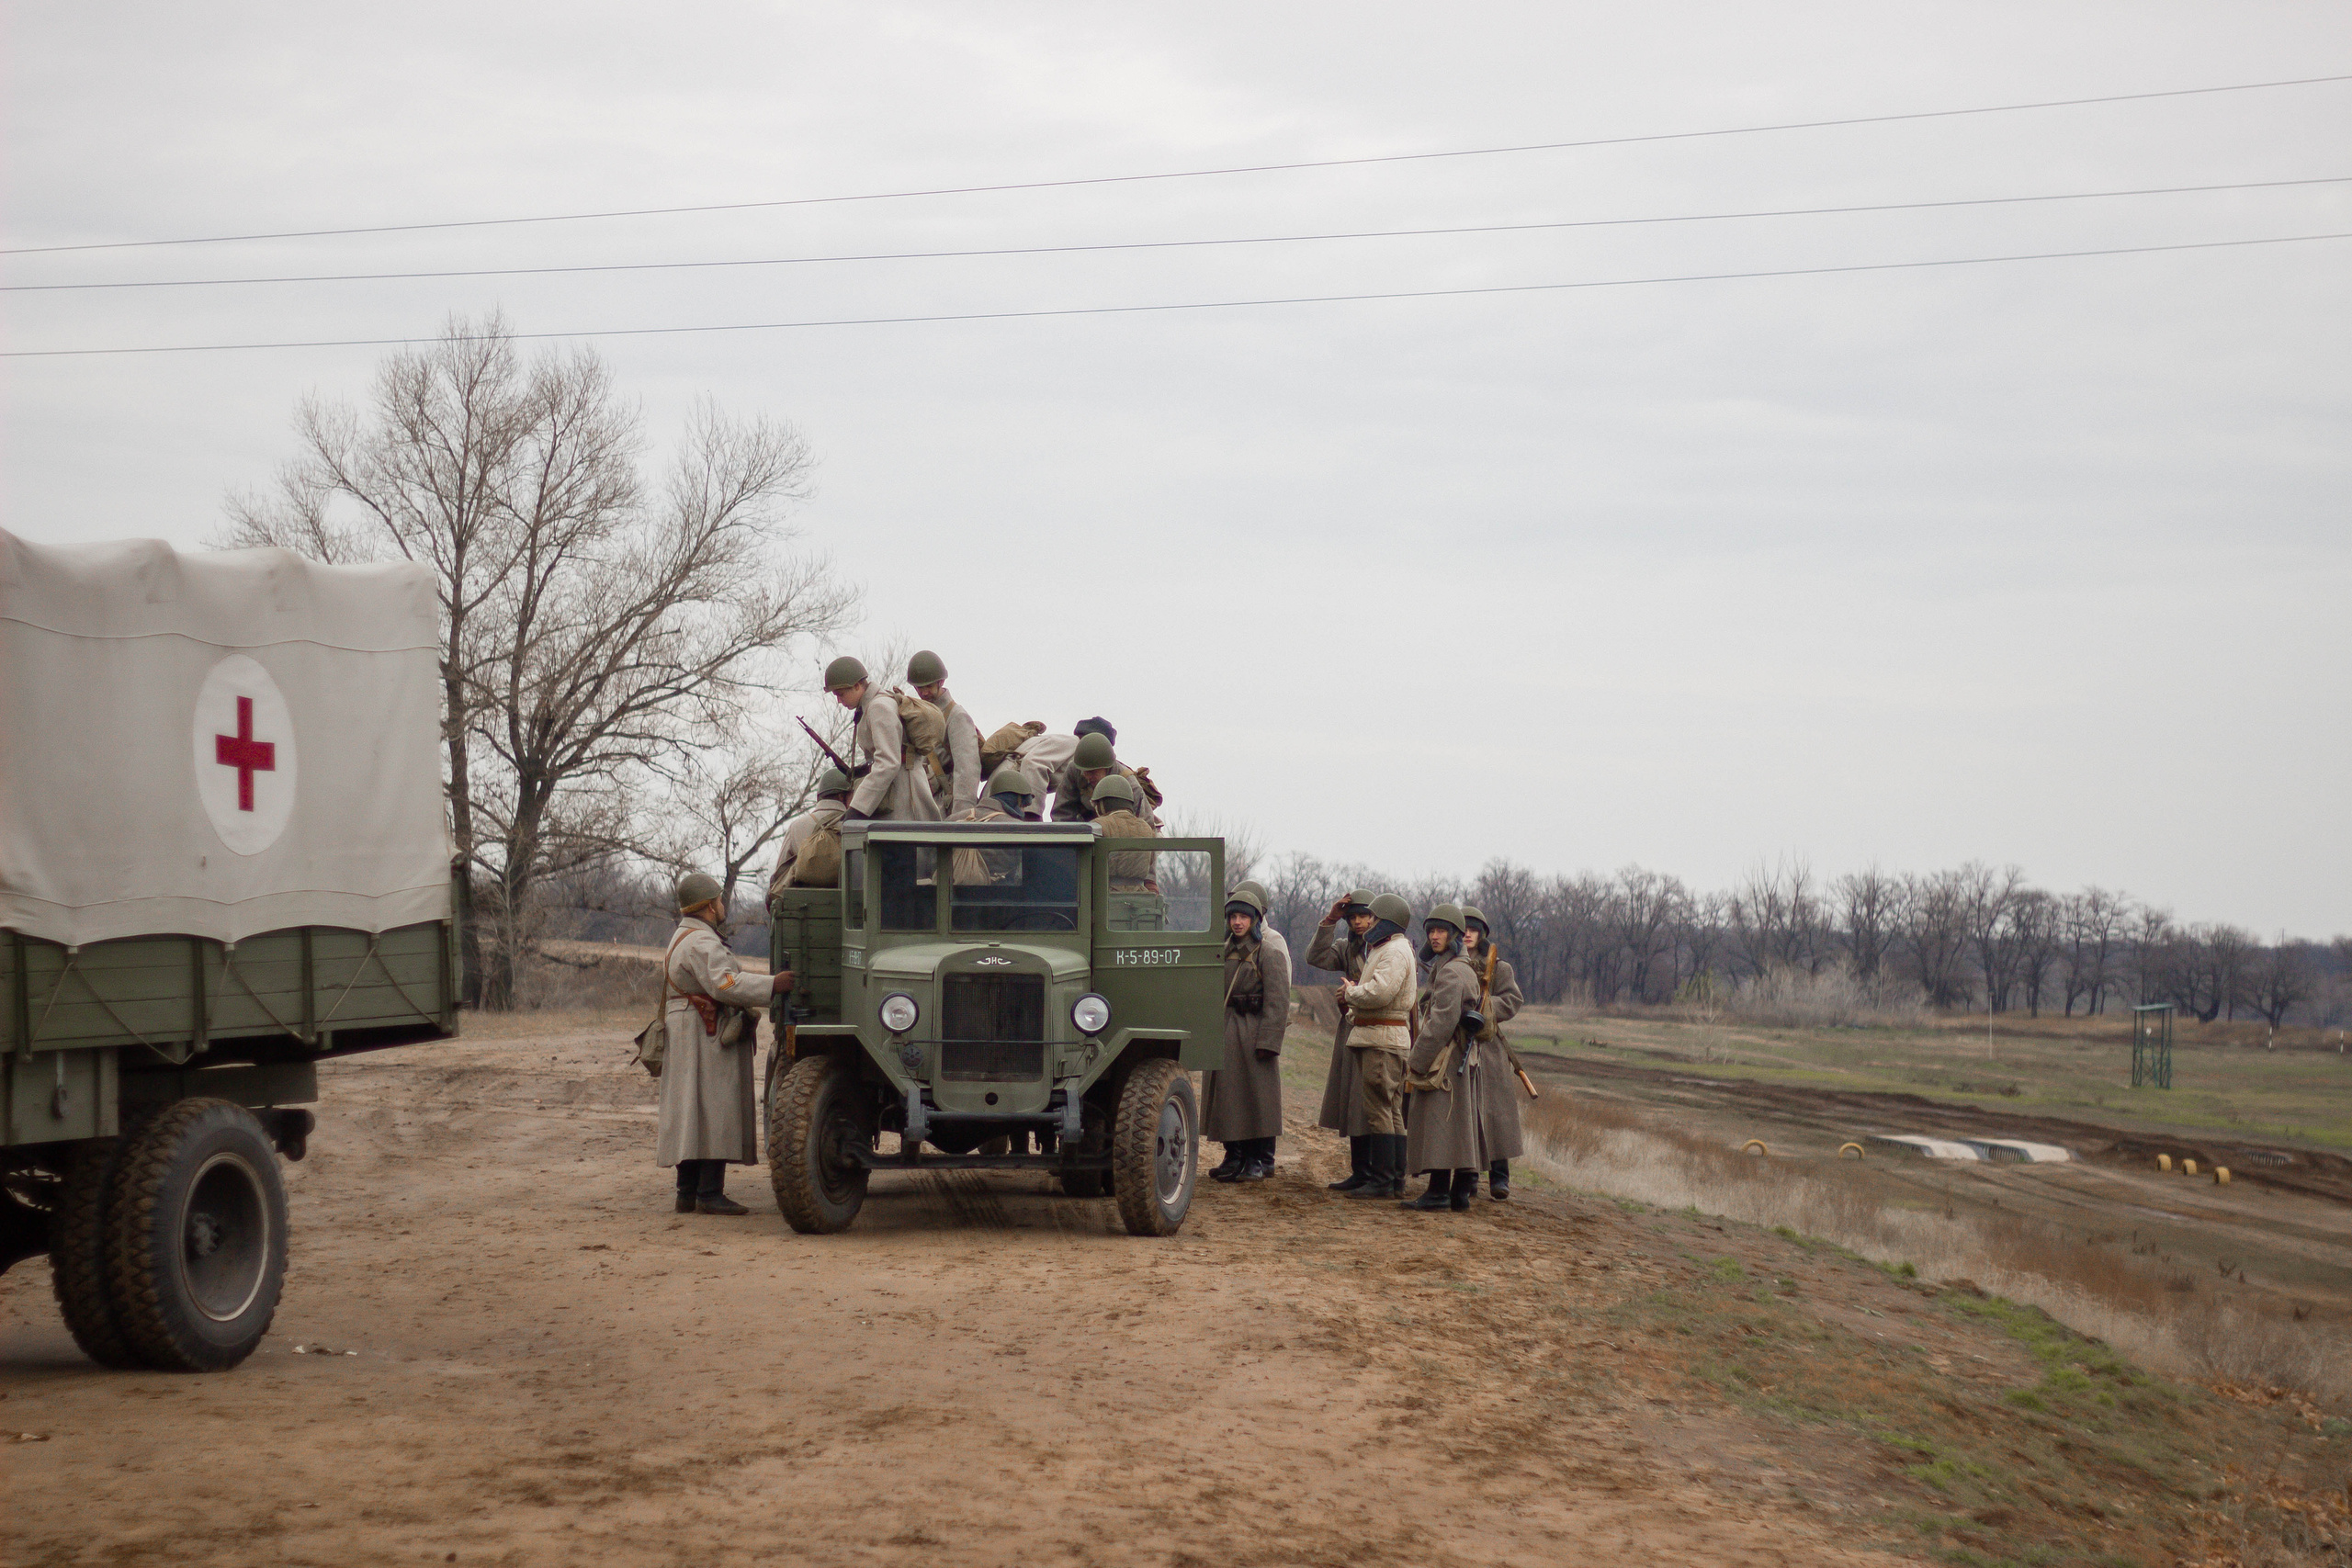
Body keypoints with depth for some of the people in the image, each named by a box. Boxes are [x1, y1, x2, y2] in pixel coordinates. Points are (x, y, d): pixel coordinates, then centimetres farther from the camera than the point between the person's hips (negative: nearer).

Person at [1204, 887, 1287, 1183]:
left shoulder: (1268, 954, -7)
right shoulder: (1225, 952, 13)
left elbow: (1277, 1002, -11)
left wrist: (1267, 1041, -18)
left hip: (1252, 1034, -7)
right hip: (1223, 1034, 7)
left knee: (1256, 1099, -2)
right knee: (1227, 1099, 8)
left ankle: (1260, 1161, 5)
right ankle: (1235, 1158, 16)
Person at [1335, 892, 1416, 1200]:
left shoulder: (1396, 952, -12)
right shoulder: (1382, 949, 21)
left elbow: (1380, 992, -25)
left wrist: (1350, 992, -9)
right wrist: (1353, 996, 5)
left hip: (1384, 1041, -11)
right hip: (1376, 1038, 11)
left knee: (1379, 1110, -10)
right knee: (1392, 1111, 11)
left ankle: (1382, 1181, -9)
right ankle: (1395, 1181, 15)